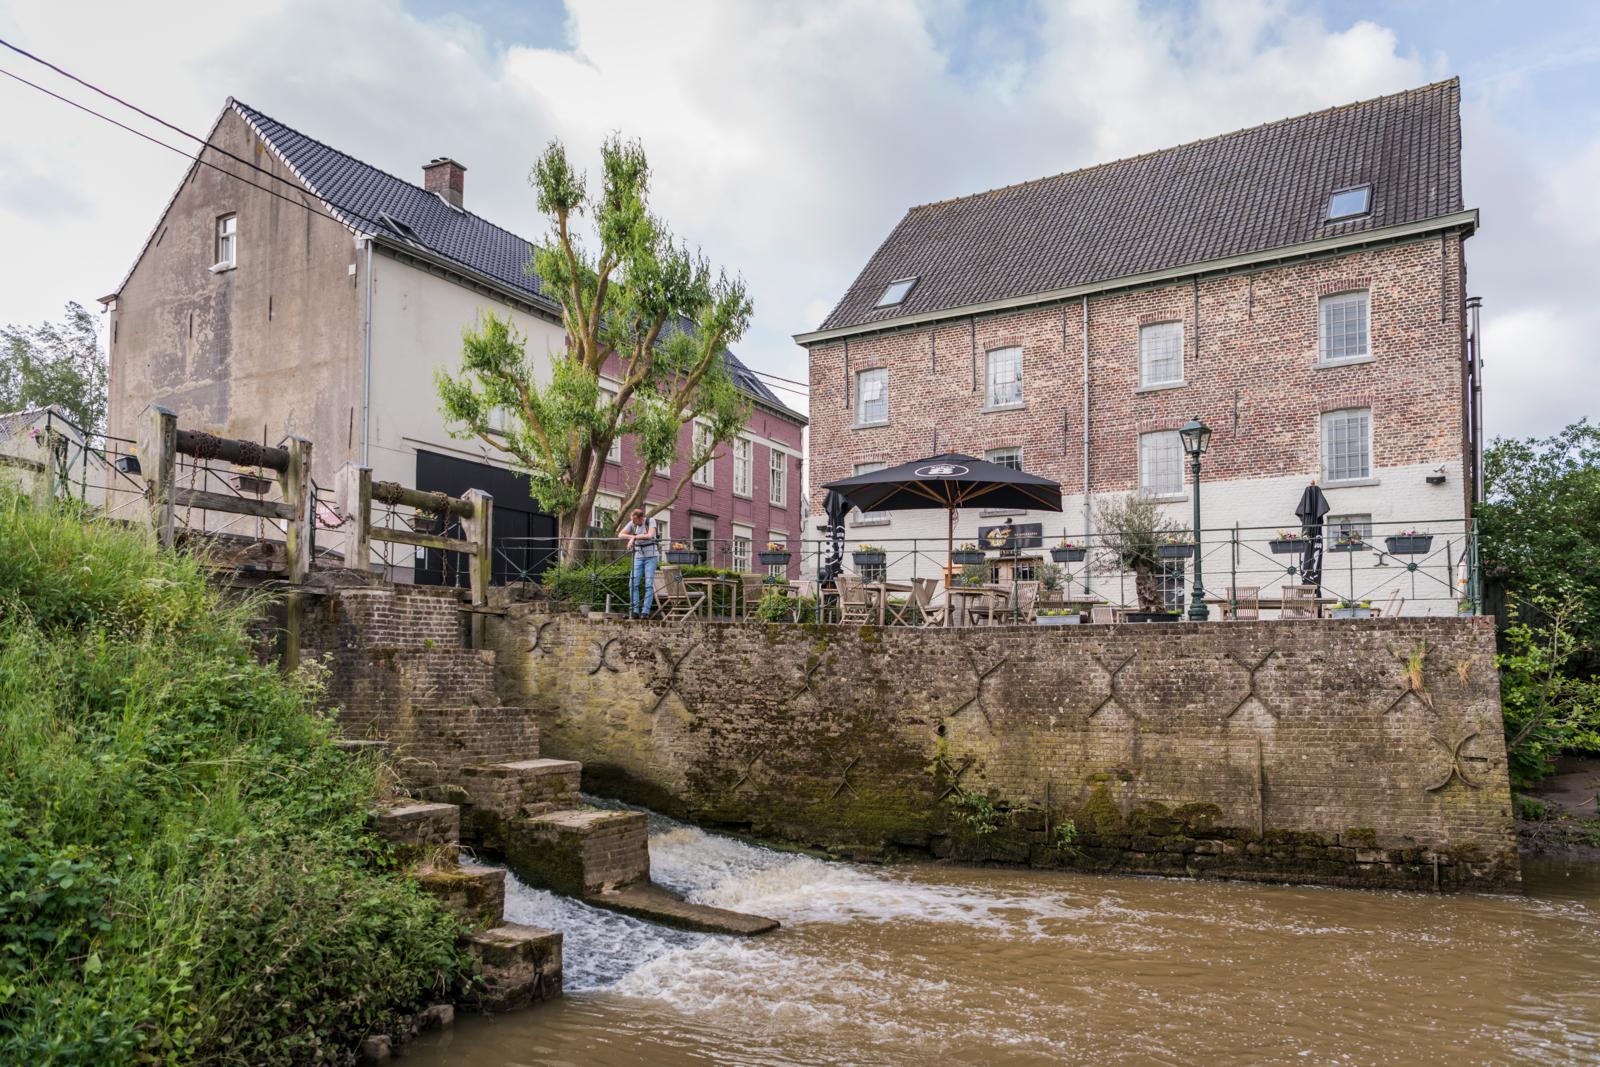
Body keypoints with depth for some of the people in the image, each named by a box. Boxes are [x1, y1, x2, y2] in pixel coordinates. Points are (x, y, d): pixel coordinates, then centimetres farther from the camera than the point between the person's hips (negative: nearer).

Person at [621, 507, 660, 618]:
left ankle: (645, 612, -7)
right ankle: (635, 611, -4)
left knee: (649, 584, -7)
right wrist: (633, 537, -20)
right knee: (633, 583, -6)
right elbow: (621, 535, -3)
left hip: (651, 556, -4)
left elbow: (650, 535, -25)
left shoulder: (651, 521, -11)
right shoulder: (632, 523, 0)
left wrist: (634, 537, -22)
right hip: (638, 556, 4)